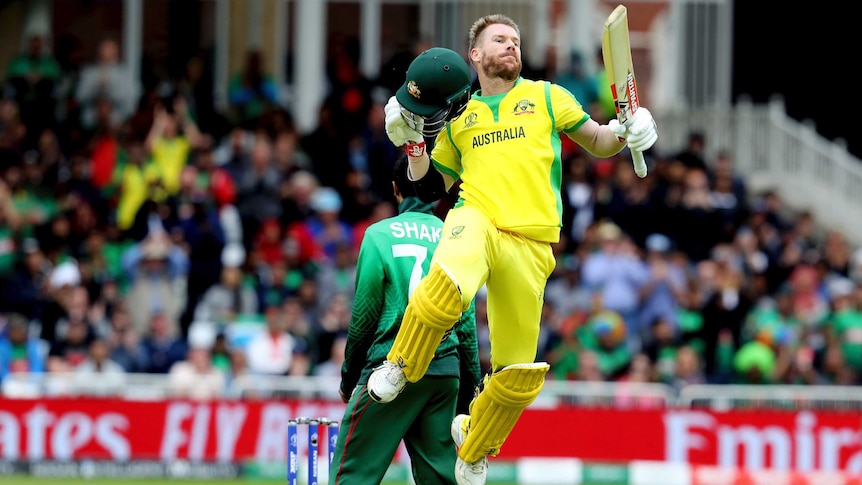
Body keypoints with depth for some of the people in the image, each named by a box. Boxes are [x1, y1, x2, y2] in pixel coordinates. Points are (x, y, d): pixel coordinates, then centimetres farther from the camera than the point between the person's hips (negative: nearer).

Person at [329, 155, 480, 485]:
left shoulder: (380, 234, -1)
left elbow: (364, 313, -1)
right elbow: (467, 319, 8)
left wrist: (349, 376, 10)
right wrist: (470, 389, 15)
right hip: (446, 368, 4)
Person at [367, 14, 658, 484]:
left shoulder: (545, 96, 17)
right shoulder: (458, 117, 21)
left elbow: (596, 142, 17)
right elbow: (429, 187, 26)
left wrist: (625, 132, -5)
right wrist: (411, 140, 10)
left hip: (530, 246, 1)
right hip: (475, 220, -1)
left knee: (520, 374, 2)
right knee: (446, 287, -39)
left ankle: (473, 444, 28)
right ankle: (398, 369, -17)